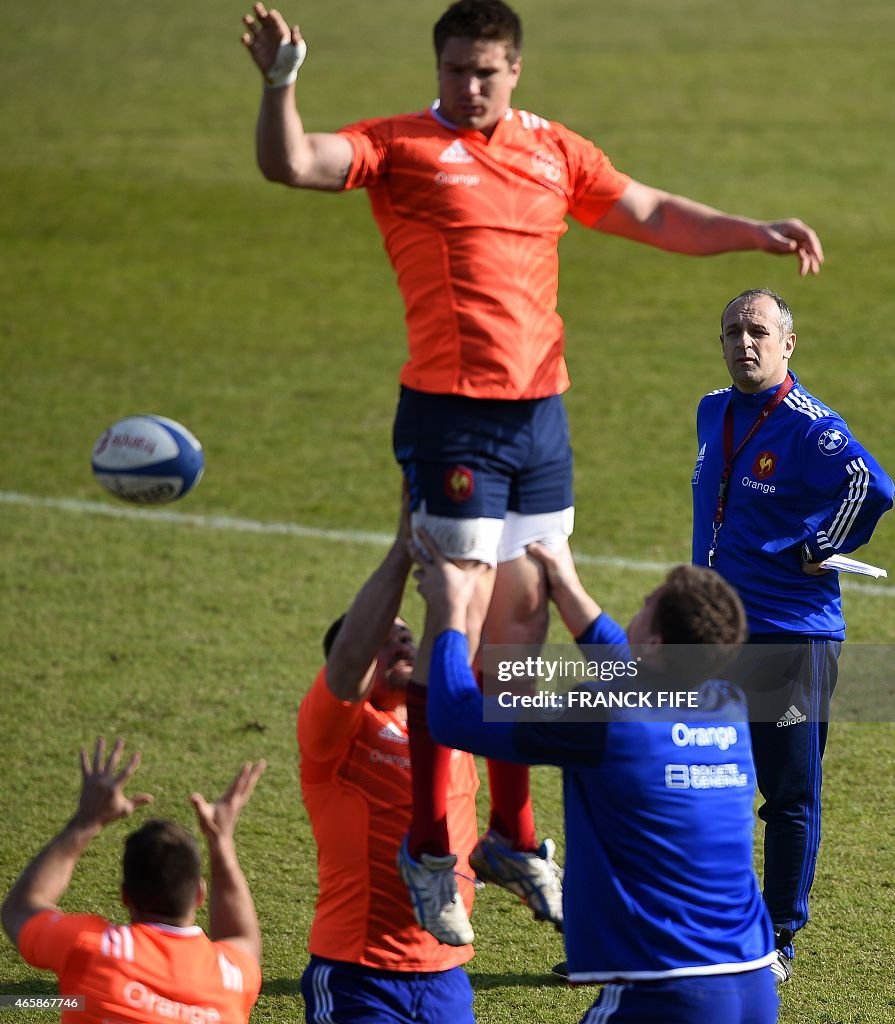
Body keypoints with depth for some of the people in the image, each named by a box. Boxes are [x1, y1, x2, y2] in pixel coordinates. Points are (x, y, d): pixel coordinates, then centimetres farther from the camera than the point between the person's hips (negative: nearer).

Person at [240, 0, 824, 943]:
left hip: (541, 413, 5)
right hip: (450, 419, -5)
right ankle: (428, 845, 0)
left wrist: (753, 232, 14)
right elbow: (291, 163, -15)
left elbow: (653, 215, 22)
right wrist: (280, 84, -30)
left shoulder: (554, 151, 13)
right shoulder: (400, 148, -2)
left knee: (523, 621, 11)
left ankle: (512, 835, 22)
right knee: (458, 626, -8)